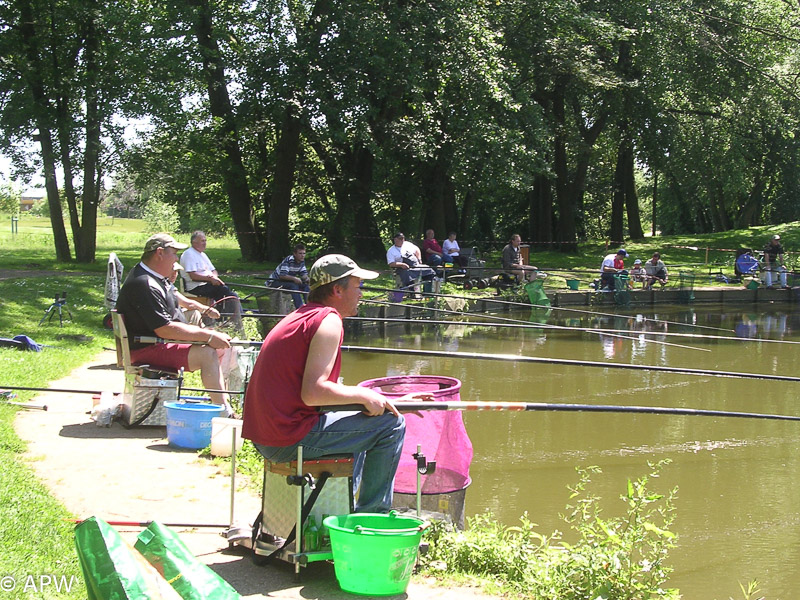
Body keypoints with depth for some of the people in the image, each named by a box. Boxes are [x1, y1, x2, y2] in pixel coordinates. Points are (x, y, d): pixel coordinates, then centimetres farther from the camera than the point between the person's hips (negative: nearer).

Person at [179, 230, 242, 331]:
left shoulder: (203, 254, 23)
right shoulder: (189, 254, -6)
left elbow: (213, 270, 23)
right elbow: (193, 275, -17)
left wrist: (214, 276, -2)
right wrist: (210, 278, -20)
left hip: (208, 284, 9)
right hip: (196, 288, -9)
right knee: (223, 289, -27)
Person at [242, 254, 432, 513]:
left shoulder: (302, 316, 18)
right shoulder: (328, 320, -12)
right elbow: (313, 393, -23)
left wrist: (382, 401, 19)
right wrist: (364, 396, -8)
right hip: (290, 439, -10)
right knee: (390, 424, -4)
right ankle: (371, 518, 6)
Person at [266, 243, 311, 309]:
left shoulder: (302, 261, 0)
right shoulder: (288, 261, -25)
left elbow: (304, 274, 0)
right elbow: (282, 275, -33)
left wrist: (306, 278, -23)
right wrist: (294, 278, -43)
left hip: (287, 281, 8)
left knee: (306, 285, -10)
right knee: (293, 285, -33)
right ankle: (300, 308, -35)